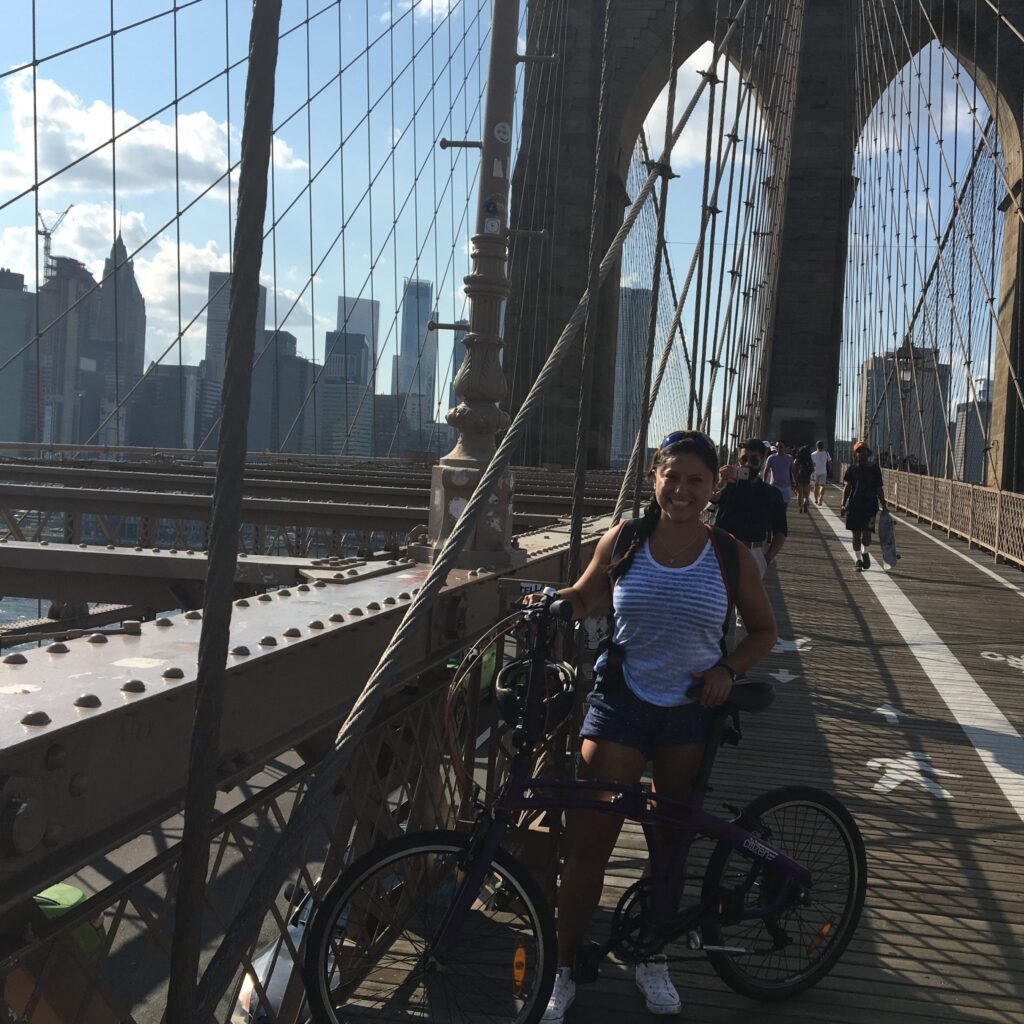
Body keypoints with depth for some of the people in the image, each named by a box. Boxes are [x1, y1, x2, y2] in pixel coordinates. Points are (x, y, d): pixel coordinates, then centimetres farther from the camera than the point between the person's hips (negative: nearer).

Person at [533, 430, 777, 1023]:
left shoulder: (730, 556, -2)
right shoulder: (623, 541, -1)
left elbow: (764, 630, 8)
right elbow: (584, 599, 12)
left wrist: (727, 669, -9)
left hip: (690, 710, 1)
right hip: (620, 704, -1)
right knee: (589, 842, -4)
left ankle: (653, 960, 33)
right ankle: (564, 974, 11)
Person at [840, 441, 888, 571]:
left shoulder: (874, 469, 4)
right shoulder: (852, 469, 6)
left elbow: (879, 489, 7)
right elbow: (847, 488, 6)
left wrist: (884, 506, 3)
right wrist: (843, 504, -4)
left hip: (870, 506, -1)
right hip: (854, 505, 1)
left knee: (866, 534, -8)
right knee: (856, 534, 4)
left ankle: (865, 553, 22)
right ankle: (858, 560, 16)